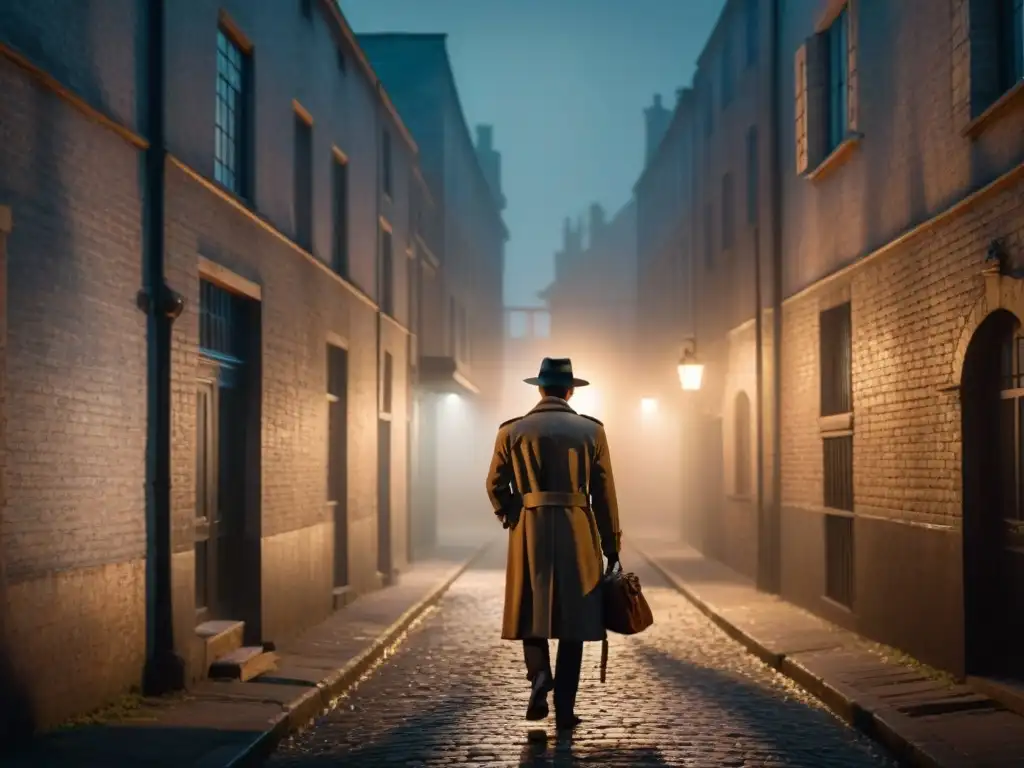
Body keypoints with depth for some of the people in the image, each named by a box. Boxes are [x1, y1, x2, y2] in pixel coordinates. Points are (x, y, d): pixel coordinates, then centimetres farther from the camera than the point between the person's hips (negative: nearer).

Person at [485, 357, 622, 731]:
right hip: (577, 534, 0)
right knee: (572, 620, 7)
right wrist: (612, 547, 7)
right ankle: (564, 710, 6)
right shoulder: (591, 430, 1)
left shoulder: (512, 430, 1)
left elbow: (495, 486, 3)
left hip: (529, 532, 0)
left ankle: (539, 675, -13)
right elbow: (604, 493, 1)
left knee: (531, 612, 13)